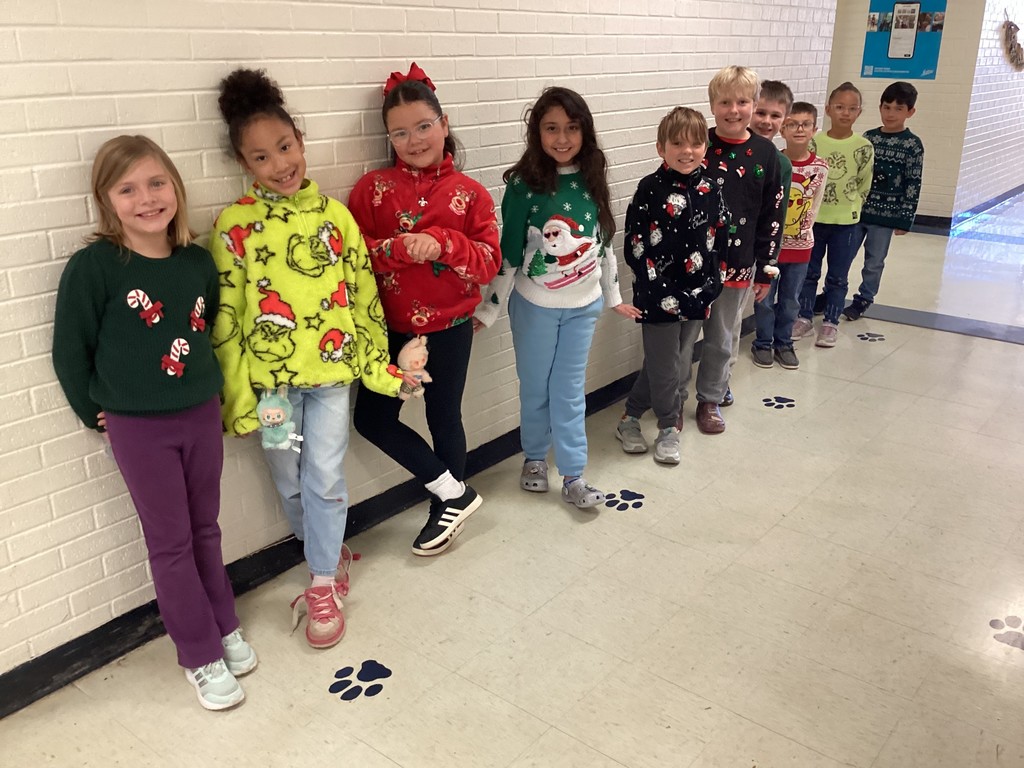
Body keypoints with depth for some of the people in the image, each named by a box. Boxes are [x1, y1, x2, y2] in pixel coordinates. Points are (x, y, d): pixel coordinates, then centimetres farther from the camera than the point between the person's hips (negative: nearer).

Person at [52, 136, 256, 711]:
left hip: (202, 415, 4)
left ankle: (225, 626, 35)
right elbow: (70, 350, -7)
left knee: (205, 529, 17)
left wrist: (204, 384, 8)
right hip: (138, 428, -3)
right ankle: (201, 657, 21)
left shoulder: (198, 261, -1)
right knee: (171, 542, 7)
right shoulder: (92, 268, -14)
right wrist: (96, 413, -1)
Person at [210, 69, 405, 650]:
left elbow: (364, 293, 5)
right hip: (270, 377, 0)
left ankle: (324, 583, 16)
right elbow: (225, 319, -5)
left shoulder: (333, 214, 0)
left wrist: (379, 364, 4)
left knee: (324, 477, -1)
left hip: (331, 368, 0)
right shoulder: (235, 225, -7)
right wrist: (238, 397, -6)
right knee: (290, 483, 13)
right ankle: (332, 555, 37)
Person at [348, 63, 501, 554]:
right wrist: (398, 249, -27)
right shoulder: (373, 189, -3)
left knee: (444, 418, 11)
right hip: (391, 326, 2)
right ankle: (454, 492, 18)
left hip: (449, 328, -2)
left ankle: (445, 511, 34)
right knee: (372, 418, 3)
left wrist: (442, 244, -27)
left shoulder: (469, 194, -4)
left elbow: (488, 263, -10)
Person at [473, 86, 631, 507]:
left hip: (583, 305, 2)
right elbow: (508, 253, -9)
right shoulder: (524, 184, -12)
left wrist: (613, 296, 15)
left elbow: (604, 243, 8)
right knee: (535, 387, 13)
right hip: (534, 305, -2)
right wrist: (487, 309, -7)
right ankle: (534, 457, 34)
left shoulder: (592, 180, -2)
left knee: (570, 390, 9)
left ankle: (574, 475, 17)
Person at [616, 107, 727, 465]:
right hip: (659, 295, -5)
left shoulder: (710, 188, 3)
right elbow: (636, 244, -12)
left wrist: (710, 284, 0)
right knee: (664, 365, 4)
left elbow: (721, 237, 8)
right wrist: (661, 290, -15)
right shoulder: (650, 189, -11)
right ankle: (669, 427, 25)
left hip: (698, 293, 5)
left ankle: (631, 418, 30)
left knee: (676, 359, 14)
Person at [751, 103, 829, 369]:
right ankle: (763, 344, 25)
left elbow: (813, 208, 3)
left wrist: (801, 234, 1)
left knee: (791, 300, 14)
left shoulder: (820, 168, -5)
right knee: (765, 298, 9)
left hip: (800, 245, 2)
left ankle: (783, 343, 30)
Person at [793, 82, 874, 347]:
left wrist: (848, 207, 6)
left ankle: (830, 323, 20)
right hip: (813, 218, 1)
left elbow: (864, 185, 2)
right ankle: (805, 318, 23)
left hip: (845, 222, -1)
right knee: (808, 272, 11)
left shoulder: (863, 147, -7)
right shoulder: (815, 142, -6)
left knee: (837, 277, 8)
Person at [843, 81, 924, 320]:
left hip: (886, 215, -3)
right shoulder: (868, 137, 4)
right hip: (856, 210, 3)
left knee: (874, 262, 9)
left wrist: (905, 219, -7)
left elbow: (913, 185, -6)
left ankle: (863, 300, 25)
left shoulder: (912, 145, -6)